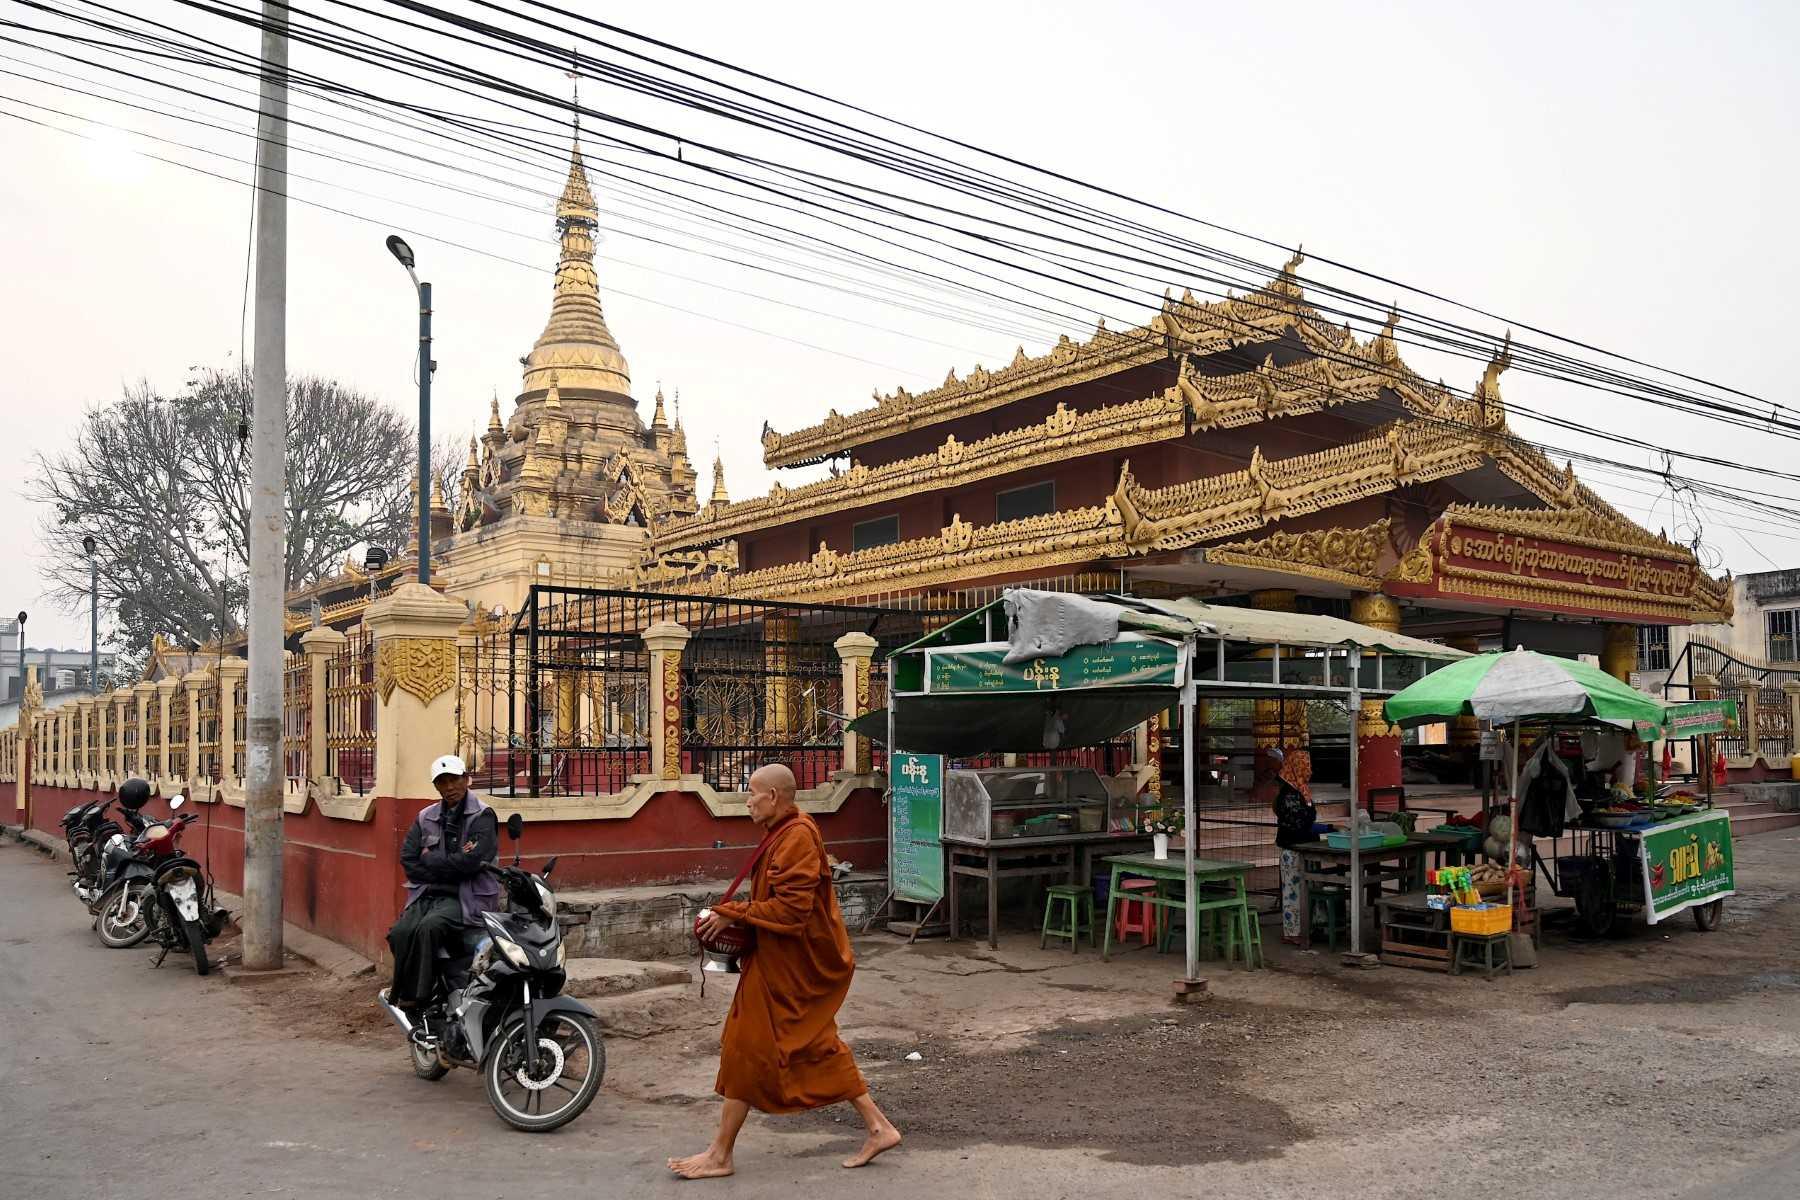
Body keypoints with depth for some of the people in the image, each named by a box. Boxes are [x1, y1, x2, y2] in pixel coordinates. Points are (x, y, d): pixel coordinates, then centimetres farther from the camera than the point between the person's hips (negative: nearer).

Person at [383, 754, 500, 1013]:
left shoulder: (482, 816, 0)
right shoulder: (426, 817, 16)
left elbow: (471, 861, -14)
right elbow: (408, 860, 5)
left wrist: (429, 859, -2)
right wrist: (450, 864, -6)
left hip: (467, 897, -5)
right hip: (427, 894, 5)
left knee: (428, 927, -32)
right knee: (400, 932, -25)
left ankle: (412, 998, -23)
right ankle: (405, 991, -13)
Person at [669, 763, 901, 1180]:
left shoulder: (795, 837, -21)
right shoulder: (787, 832, 11)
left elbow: (791, 907, -27)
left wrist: (733, 914, -21)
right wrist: (735, 917, 5)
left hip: (785, 967, -10)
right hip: (796, 962, 10)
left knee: (749, 1049, -1)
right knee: (818, 1047, 15)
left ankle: (720, 1155, 10)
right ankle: (878, 1127, 20)